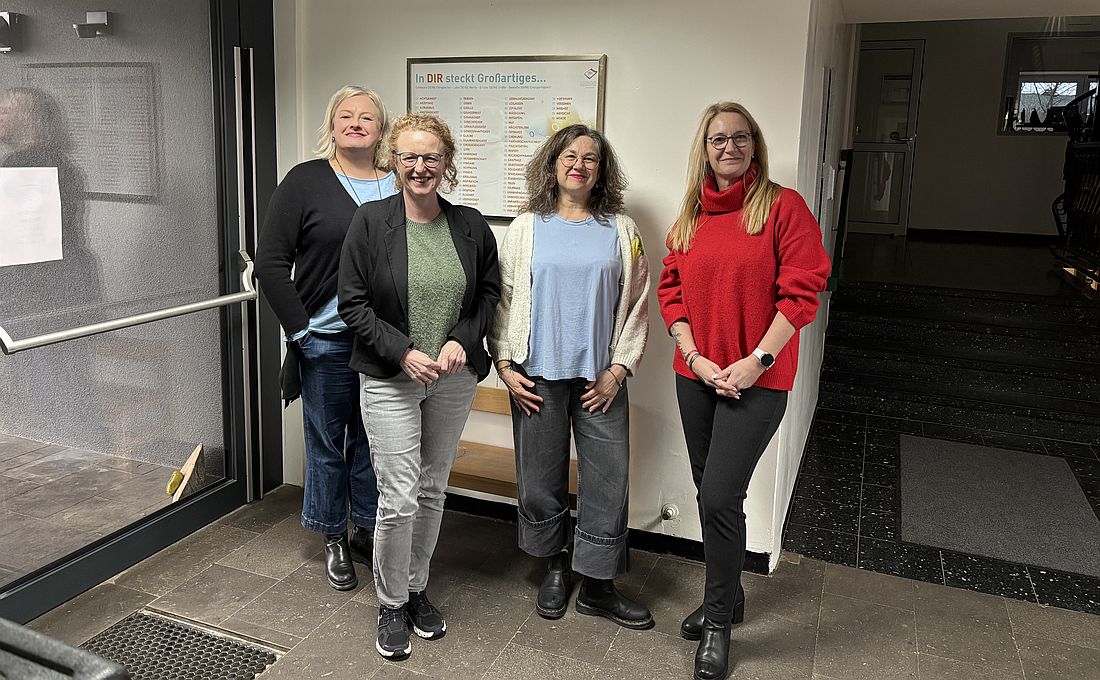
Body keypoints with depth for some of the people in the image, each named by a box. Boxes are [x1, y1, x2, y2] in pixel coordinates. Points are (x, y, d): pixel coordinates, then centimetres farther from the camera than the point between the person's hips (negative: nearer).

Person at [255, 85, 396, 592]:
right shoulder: (306, 181, -2)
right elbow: (271, 261, -4)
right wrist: (299, 329, -7)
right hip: (326, 341, -2)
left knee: (372, 440, 12)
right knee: (327, 441, 9)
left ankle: (367, 532, 30)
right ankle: (334, 541, 26)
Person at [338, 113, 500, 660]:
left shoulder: (470, 225, 1)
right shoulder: (371, 221, -7)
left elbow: (489, 291, 9)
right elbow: (353, 302, -6)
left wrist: (462, 339, -8)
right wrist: (403, 352, -17)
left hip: (454, 379, 3)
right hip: (390, 378, -3)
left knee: (432, 490, 14)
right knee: (398, 497, -3)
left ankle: (417, 589, 34)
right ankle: (392, 604, 19)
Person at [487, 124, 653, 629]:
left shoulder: (620, 230, 5)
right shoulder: (526, 227, 5)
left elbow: (636, 304, 5)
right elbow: (502, 298, 5)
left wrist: (619, 369, -2)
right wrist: (505, 365, -2)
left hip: (600, 376, 0)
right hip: (538, 374, 0)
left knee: (607, 480, 2)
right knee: (540, 477, 8)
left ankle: (597, 585, 18)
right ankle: (555, 566, 31)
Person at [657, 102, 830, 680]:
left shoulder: (783, 206, -6)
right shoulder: (691, 215, 9)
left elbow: (801, 292, -10)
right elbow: (671, 289, 8)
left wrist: (757, 361, -16)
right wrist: (694, 356, -5)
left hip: (758, 379, -5)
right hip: (696, 375, 5)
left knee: (719, 495, -9)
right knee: (710, 493, 14)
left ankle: (717, 619, 13)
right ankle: (727, 598, 35)